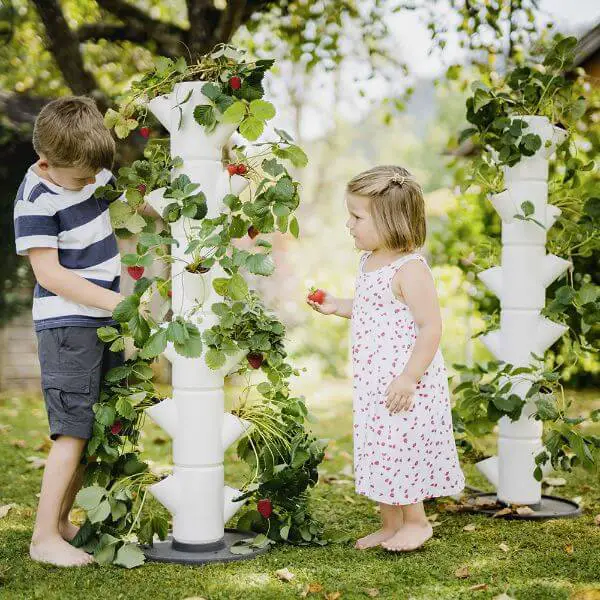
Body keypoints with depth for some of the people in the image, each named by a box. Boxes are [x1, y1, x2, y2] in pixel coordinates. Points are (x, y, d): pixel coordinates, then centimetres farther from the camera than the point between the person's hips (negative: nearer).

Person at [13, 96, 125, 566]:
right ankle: (44, 537, -2)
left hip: (105, 320, 8)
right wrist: (118, 303, -23)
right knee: (73, 431, -9)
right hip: (67, 325, -8)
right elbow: (50, 273, -20)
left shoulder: (92, 170, 4)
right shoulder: (36, 200, -17)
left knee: (94, 428, 10)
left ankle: (62, 522, 20)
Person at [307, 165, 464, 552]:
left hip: (404, 383, -9)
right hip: (373, 383, 9)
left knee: (402, 451, 1)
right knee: (381, 452, 15)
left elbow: (431, 327, -22)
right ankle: (390, 526, 29)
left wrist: (409, 378, -25)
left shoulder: (409, 270, -20)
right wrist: (337, 307, 10)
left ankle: (416, 521, 22)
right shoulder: (370, 262, 9)